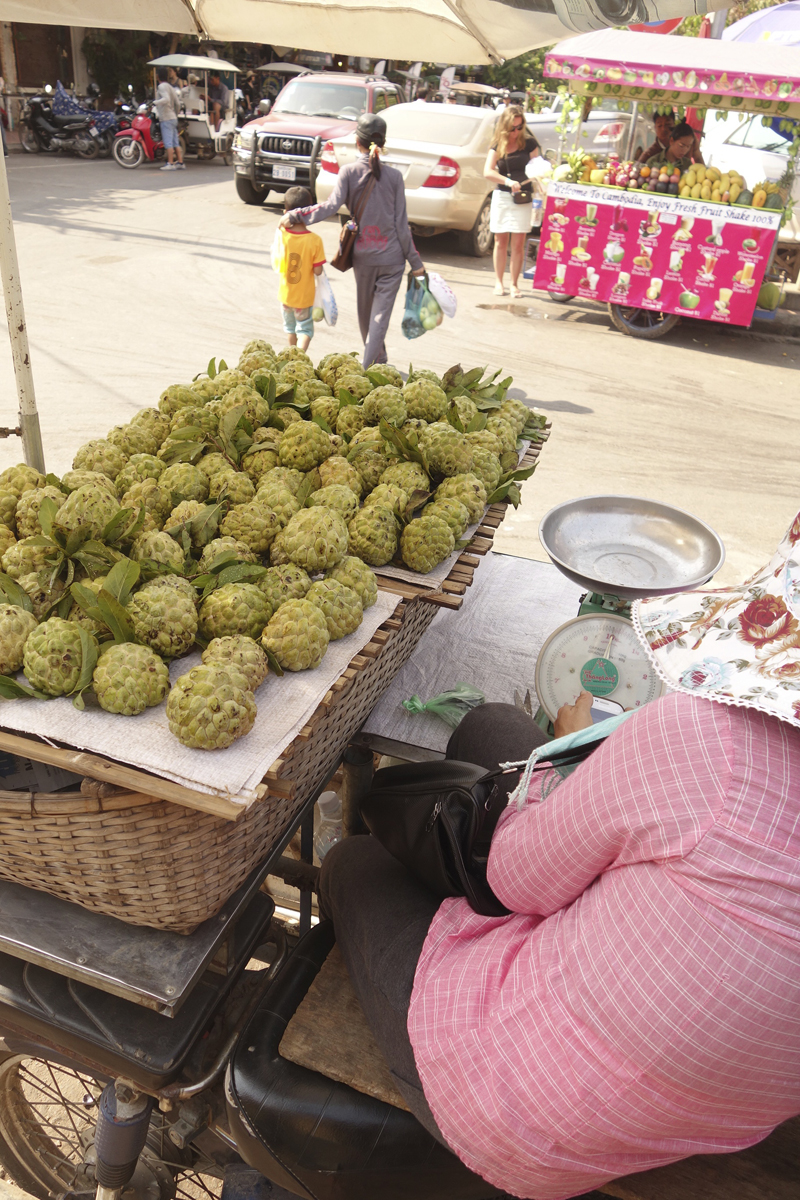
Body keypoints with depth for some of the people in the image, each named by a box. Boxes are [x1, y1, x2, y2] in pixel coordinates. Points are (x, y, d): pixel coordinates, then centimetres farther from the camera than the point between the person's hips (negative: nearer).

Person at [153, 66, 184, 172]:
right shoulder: (170, 86, 17)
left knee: (168, 142, -9)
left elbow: (166, 99, -25)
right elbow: (178, 102, 18)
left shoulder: (161, 86, -9)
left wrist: (154, 103, -28)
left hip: (166, 118, -9)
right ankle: (180, 163, 7)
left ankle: (170, 164, -10)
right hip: (173, 118, 9)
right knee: (176, 142, 7)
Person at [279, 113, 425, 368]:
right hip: (392, 257, -1)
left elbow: (331, 206, -17)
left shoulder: (349, 172, -5)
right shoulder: (394, 176, -2)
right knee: (381, 314, -2)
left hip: (362, 256, 1)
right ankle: (370, 367, -13)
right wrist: (415, 261, 5)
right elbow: (401, 224, -2)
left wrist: (295, 215, -10)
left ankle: (377, 361, 34)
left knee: (366, 313, 19)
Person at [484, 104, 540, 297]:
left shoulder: (529, 142, 1)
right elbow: (488, 171, -7)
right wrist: (507, 181, -23)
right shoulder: (497, 145, 3)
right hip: (501, 196, 2)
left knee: (518, 244, -3)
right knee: (500, 242, 6)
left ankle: (514, 284, 6)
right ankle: (499, 282, 16)